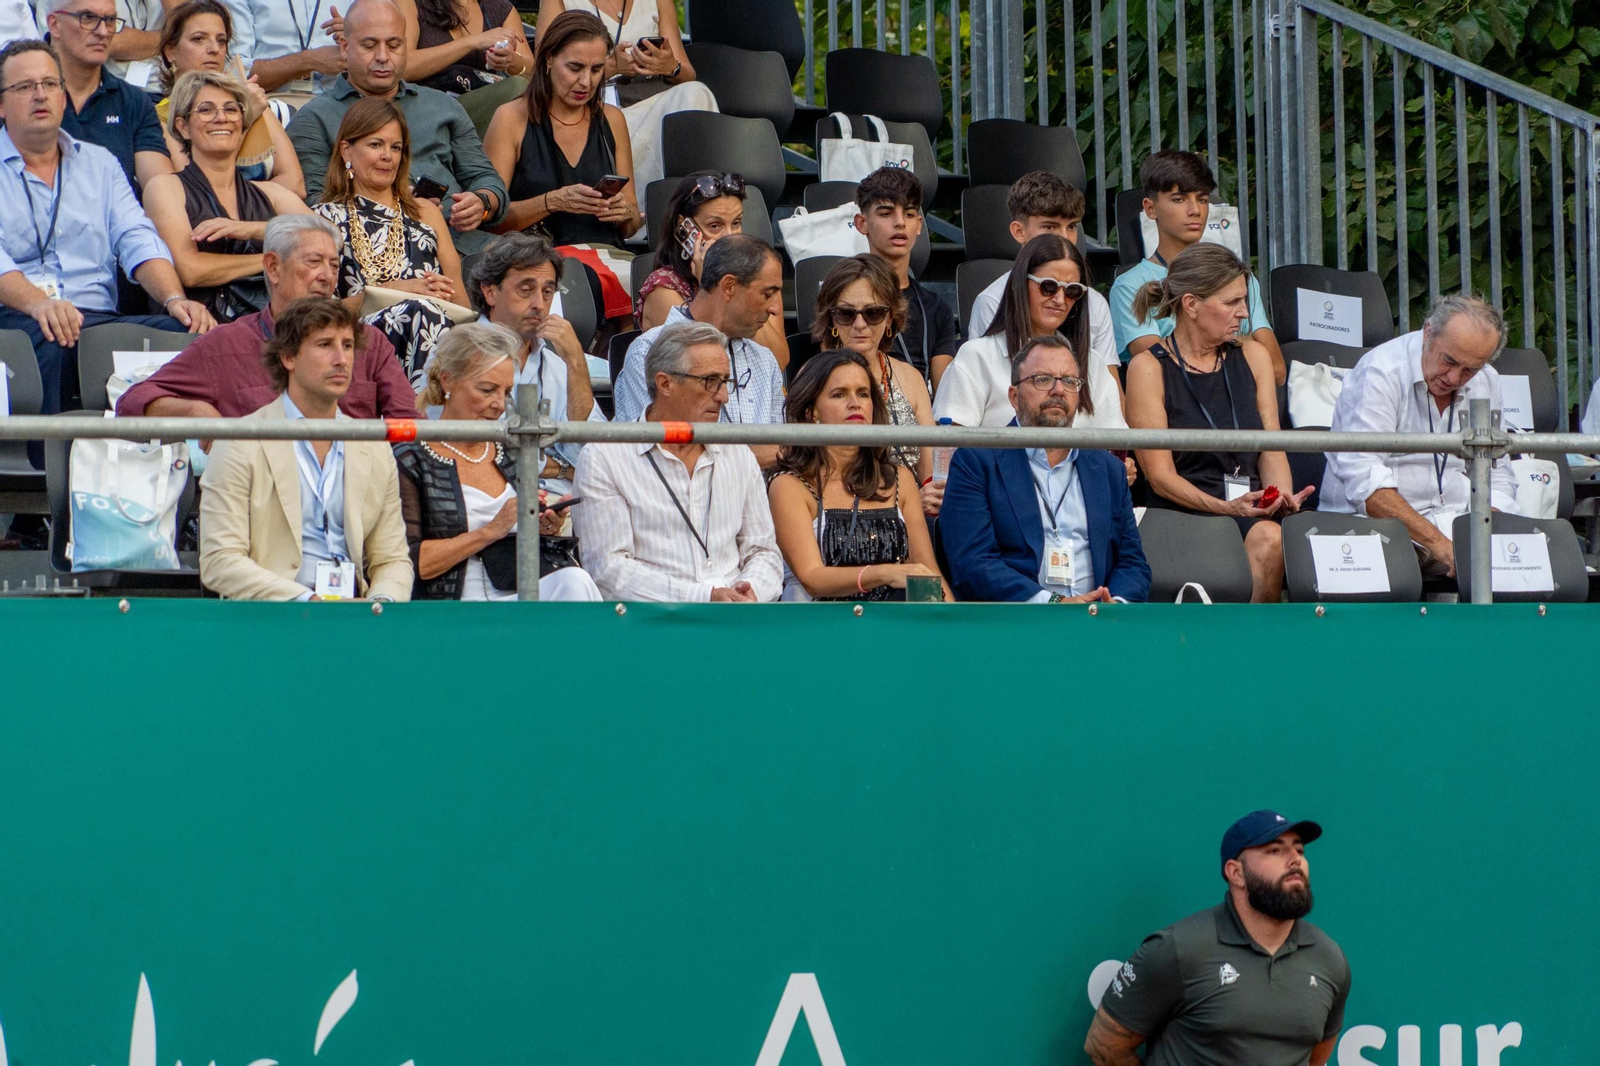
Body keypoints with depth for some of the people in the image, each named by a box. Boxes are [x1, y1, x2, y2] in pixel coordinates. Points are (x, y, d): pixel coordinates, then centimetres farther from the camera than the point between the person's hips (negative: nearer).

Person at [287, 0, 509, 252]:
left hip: (460, 238, 6)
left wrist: (482, 203, -1)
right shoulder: (314, 118, 12)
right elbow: (311, 201, -1)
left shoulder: (443, 106, 27)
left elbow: (484, 177, 25)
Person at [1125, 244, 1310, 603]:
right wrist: (1227, 507, -20)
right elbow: (1161, 475, -5)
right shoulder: (1149, 368, 1)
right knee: (1267, 538, -34)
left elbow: (1271, 449, 13)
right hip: (1181, 512, -4)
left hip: (1253, 508, 4)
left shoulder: (1253, 356, 18)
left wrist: (1283, 498, -9)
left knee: (1270, 538, -32)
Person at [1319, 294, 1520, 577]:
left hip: (1456, 524, 6)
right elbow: (1362, 479, -22)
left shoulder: (1486, 383, 12)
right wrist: (1439, 544, -28)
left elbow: (1497, 477, 15)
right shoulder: (1381, 372, -11)